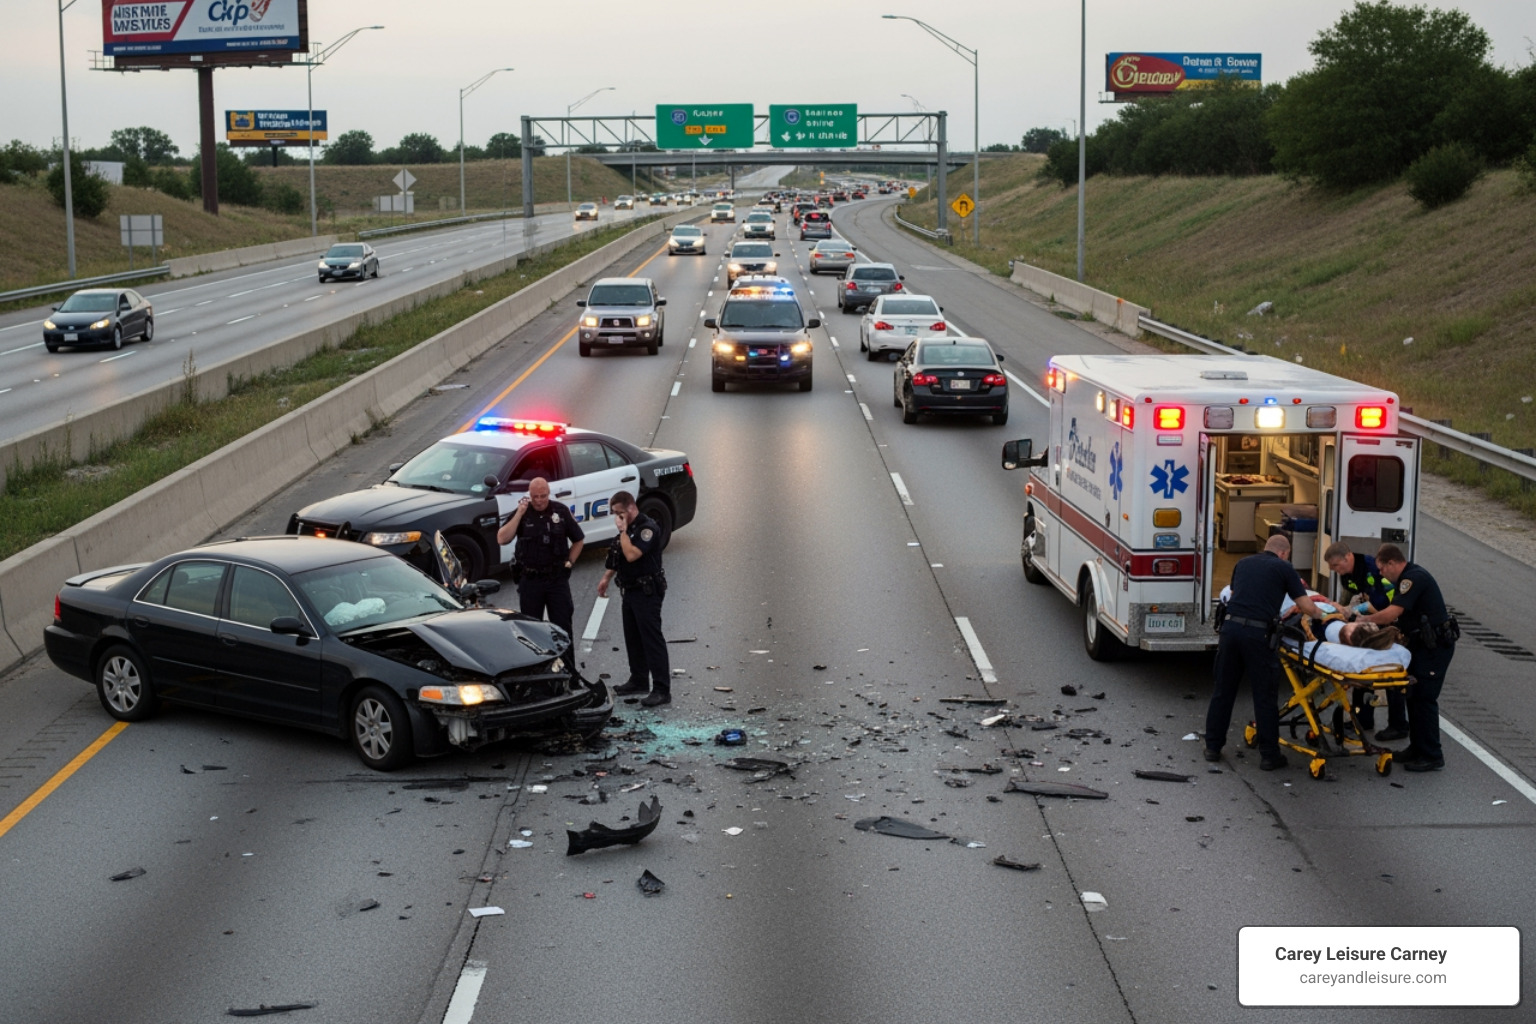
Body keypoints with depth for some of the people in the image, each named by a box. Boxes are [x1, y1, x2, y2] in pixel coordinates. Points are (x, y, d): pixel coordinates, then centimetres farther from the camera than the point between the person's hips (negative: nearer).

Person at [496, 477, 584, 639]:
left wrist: (569, 562, 3)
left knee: (562, 626, 2)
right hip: (530, 580, 0)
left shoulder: (561, 511, 1)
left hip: (558, 579, 0)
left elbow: (579, 540, 12)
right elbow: (502, 539, -15)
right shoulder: (521, 513, -2)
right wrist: (519, 514, -18)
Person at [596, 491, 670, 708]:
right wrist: (607, 577, 18)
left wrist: (623, 530, -19)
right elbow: (619, 557, 25)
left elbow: (631, 555, -28)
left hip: (647, 592, -10)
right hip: (631, 590, 10)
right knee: (633, 637, 16)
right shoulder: (629, 527, 12)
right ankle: (638, 680, 28)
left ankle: (662, 690, -12)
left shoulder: (647, 527, -17)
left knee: (652, 639, -11)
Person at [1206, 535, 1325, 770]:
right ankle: (1269, 755, 10)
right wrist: (1320, 613, 27)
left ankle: (1213, 747, 20)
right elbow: (1306, 606, 5)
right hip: (1258, 633, -4)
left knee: (1223, 690, 14)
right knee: (1265, 696, 5)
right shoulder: (1284, 568, 7)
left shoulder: (1243, 563, 21)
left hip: (1231, 626, 4)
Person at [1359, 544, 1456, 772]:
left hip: (1435, 646, -10)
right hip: (1423, 643, 10)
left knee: (1424, 698, -8)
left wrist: (1365, 620, -12)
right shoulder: (1409, 577, 14)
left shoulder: (1414, 578, -19)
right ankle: (1417, 748, 23)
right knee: (1414, 696, 14)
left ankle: (1432, 757, -4)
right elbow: (1398, 616, 18)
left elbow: (1391, 613, -25)